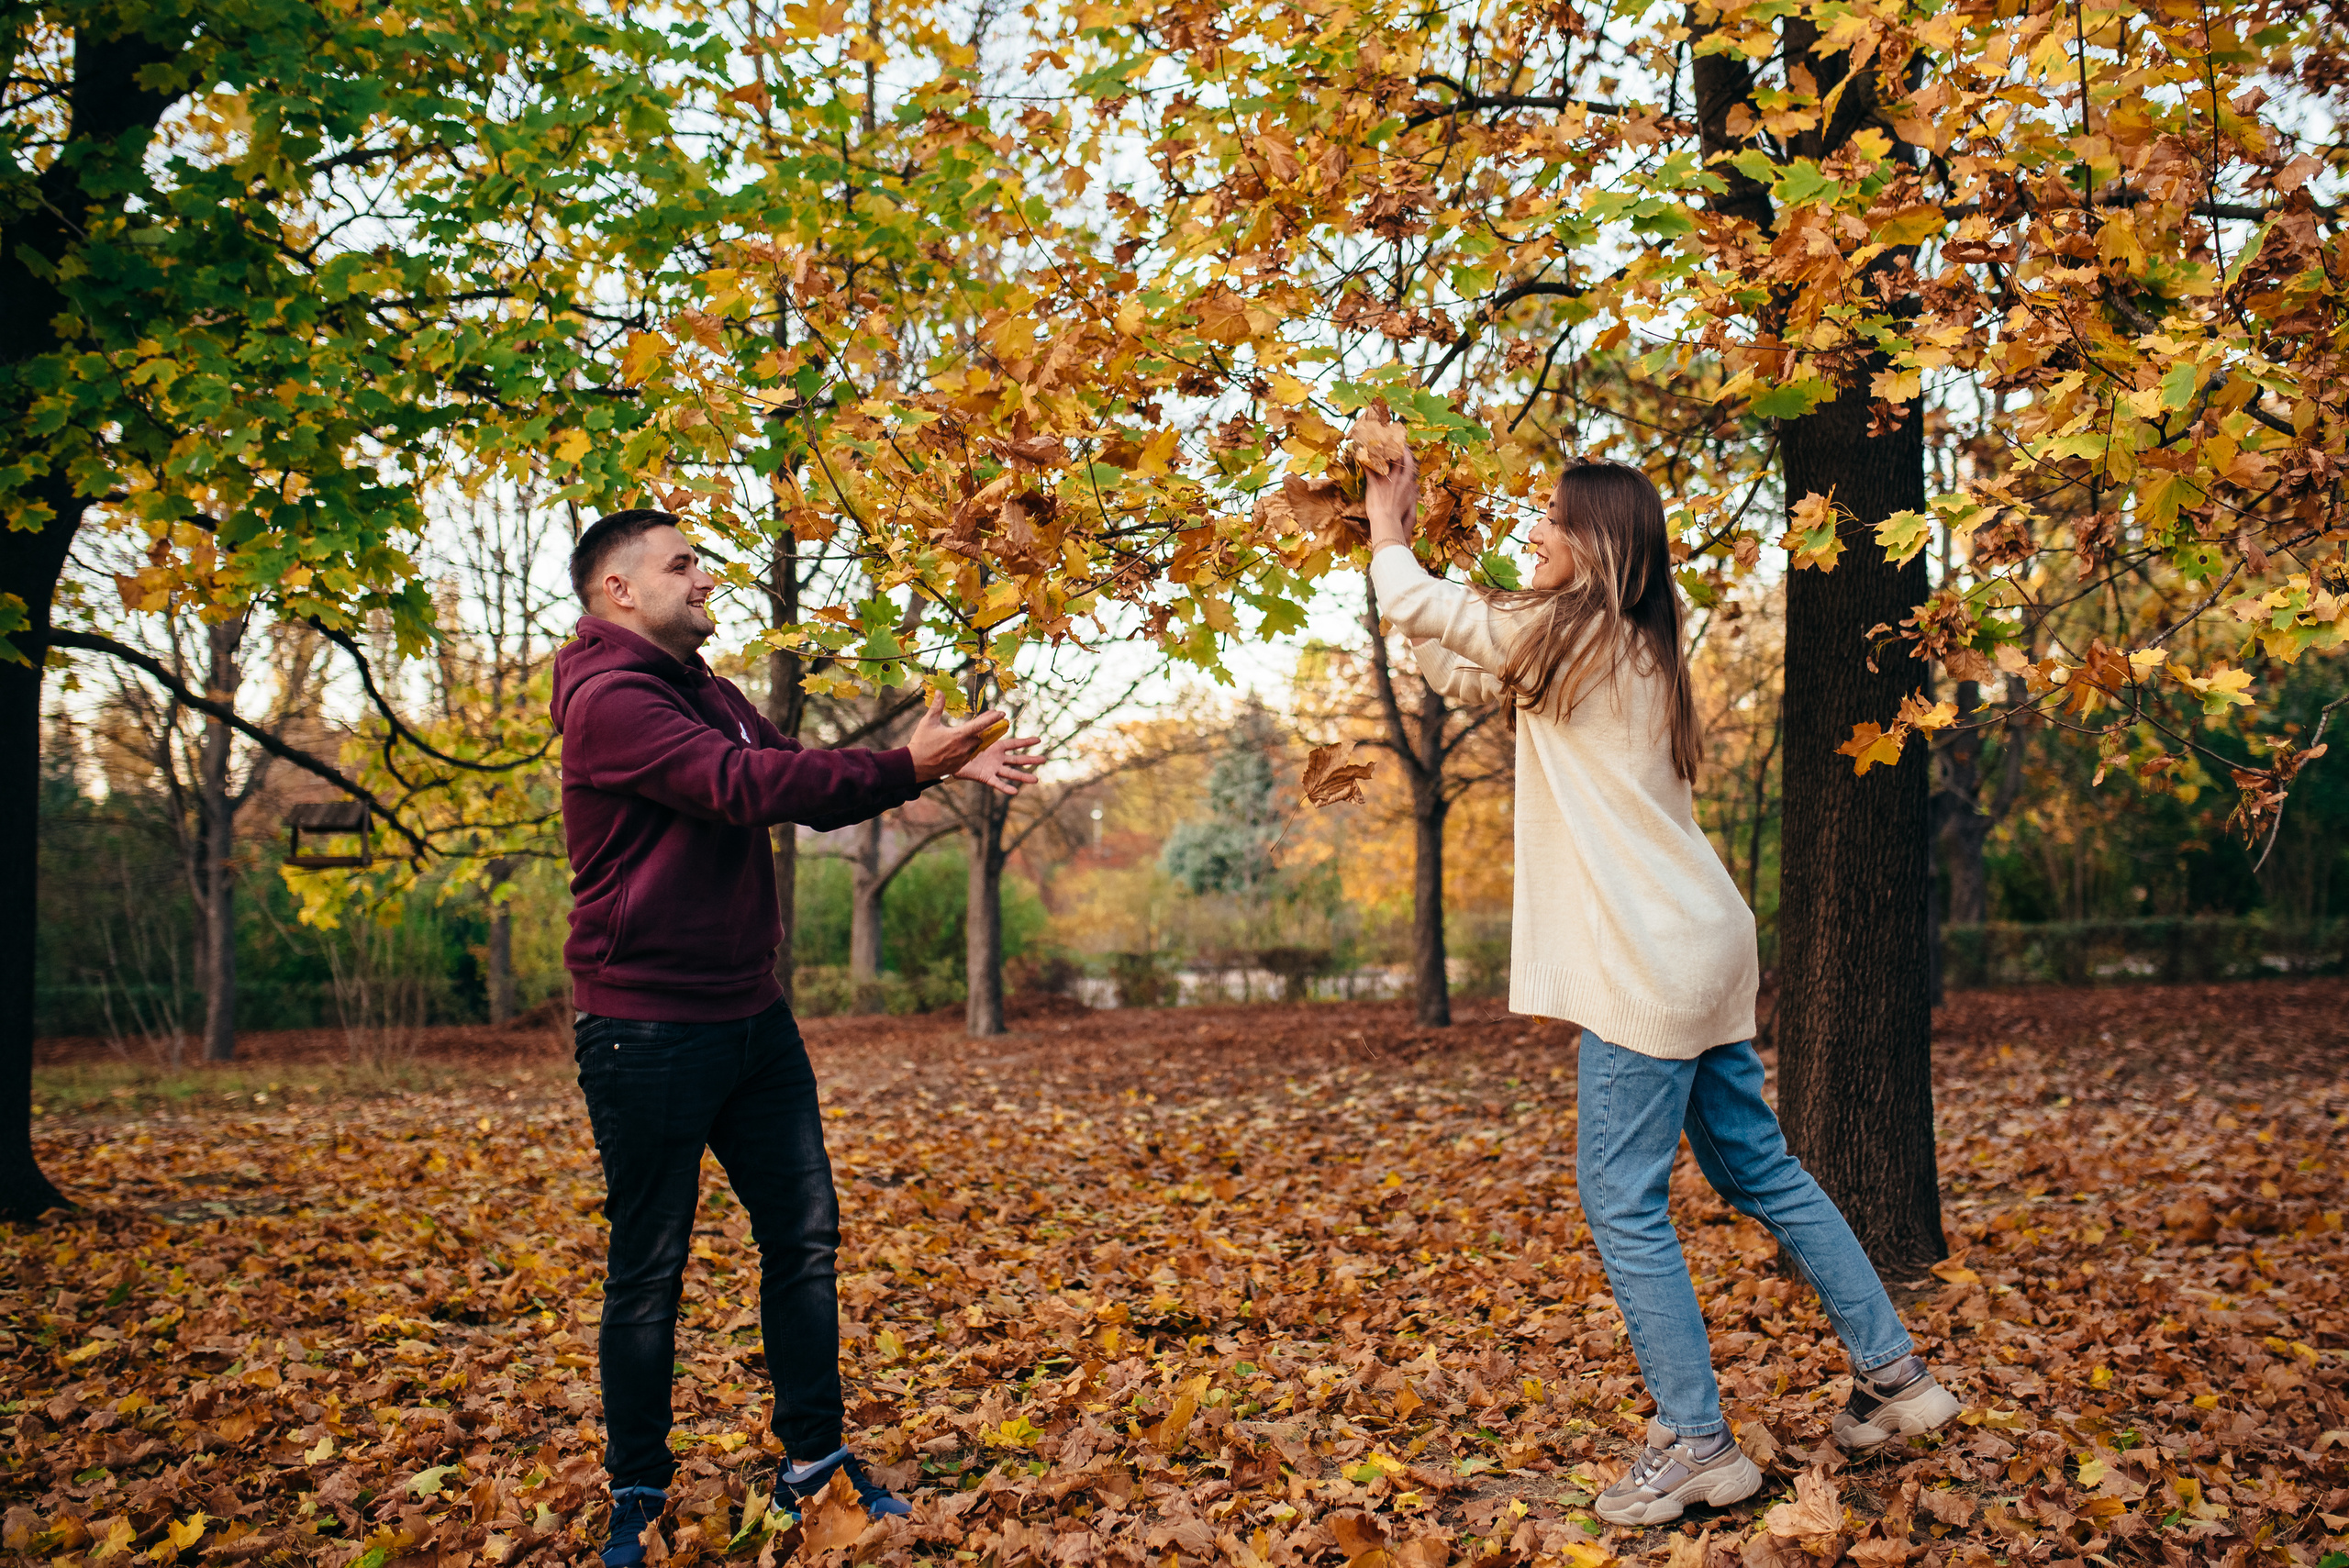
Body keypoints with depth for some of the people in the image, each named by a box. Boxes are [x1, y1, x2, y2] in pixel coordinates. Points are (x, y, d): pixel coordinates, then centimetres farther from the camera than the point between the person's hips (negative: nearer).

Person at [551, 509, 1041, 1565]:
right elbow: (746, 786, -26)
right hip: (646, 1031, -8)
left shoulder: (710, 693, 15)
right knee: (649, 1271, 3)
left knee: (803, 1237, 10)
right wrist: (906, 767, -26)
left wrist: (947, 765, -4)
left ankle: (813, 1461, 22)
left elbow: (808, 788, 10)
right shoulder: (608, 698, -15)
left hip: (752, 1017, 9)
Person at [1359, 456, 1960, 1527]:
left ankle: (1696, 1445, 5)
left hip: (1652, 958, -10)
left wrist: (1387, 530, 17)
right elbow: (1461, 673, 25)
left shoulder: (1570, 634, -10)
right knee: (1759, 1170, 17)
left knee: (1622, 1200, -3)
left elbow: (1414, 604, -2)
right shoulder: (1631, 649, 17)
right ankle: (1893, 1376, 26)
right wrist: (1399, 539, 25)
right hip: (1696, 949, 10)